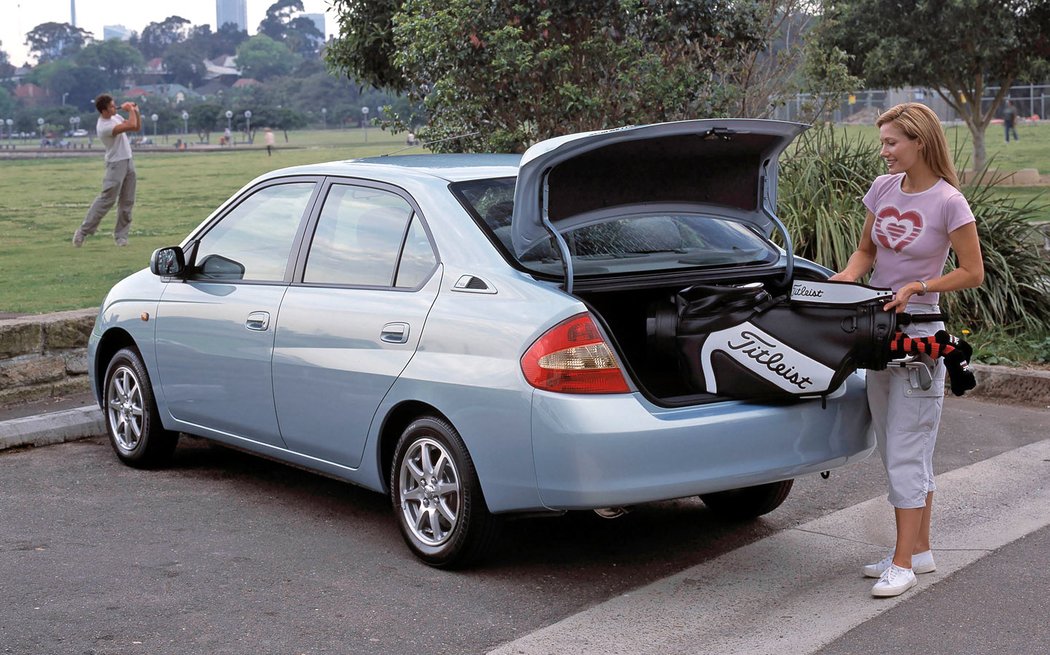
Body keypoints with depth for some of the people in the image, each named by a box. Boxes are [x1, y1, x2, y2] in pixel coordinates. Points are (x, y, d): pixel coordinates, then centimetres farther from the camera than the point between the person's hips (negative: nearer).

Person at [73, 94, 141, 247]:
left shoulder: (116, 117, 6)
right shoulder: (103, 127, -23)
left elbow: (137, 127, 14)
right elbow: (131, 126, -28)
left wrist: (136, 112, -2)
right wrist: (130, 110, -13)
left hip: (128, 161, 8)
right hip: (116, 164, -8)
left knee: (127, 201, 6)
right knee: (106, 200, -11)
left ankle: (120, 235, 11)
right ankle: (83, 231, -6)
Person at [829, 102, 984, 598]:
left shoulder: (948, 202, -13)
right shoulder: (883, 188, 5)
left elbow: (973, 273, -9)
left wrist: (918, 286, -19)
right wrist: (845, 277, -4)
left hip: (919, 333, -7)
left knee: (906, 452, -6)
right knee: (897, 450, 13)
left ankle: (904, 563, -1)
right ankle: (918, 550, 24)